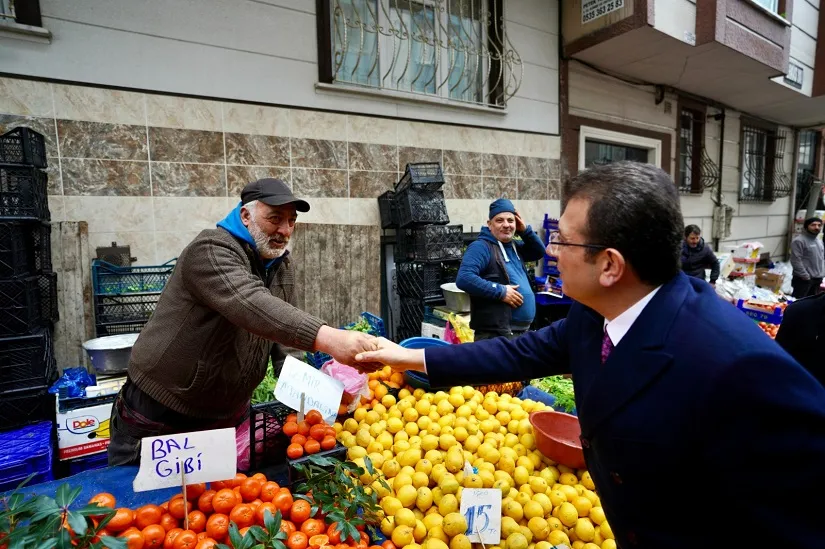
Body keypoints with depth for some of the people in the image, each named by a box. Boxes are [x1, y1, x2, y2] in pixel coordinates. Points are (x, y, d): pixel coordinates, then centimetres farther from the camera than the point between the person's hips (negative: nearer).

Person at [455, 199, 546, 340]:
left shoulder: (514, 247, 13)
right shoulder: (481, 247, -15)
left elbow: (539, 252, 23)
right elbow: (464, 279, -28)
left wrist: (525, 231, 6)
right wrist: (501, 291, -24)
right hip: (495, 335, -10)